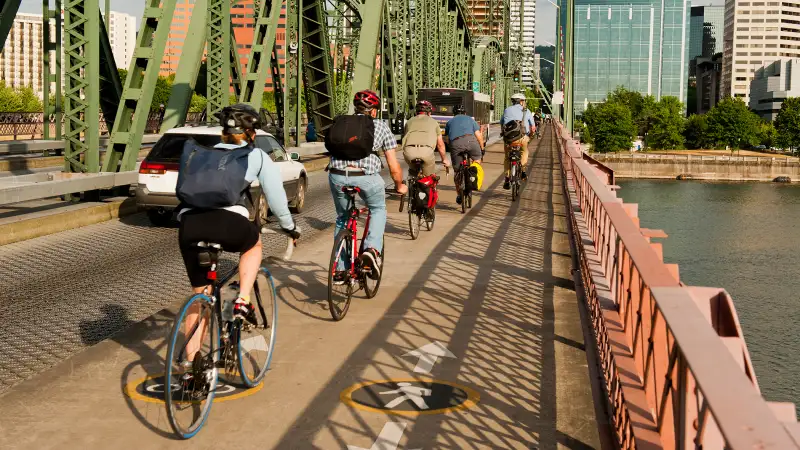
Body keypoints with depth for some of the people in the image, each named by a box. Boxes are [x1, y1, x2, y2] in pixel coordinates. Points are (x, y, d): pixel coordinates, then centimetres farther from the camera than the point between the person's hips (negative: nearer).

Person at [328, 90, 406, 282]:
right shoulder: (381, 126, 17)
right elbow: (394, 166, 15)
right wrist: (399, 186, 32)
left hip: (337, 175, 3)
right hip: (366, 176, -2)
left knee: (342, 218, 24)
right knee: (378, 210, 26)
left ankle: (339, 270, 26)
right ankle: (372, 249, 3)